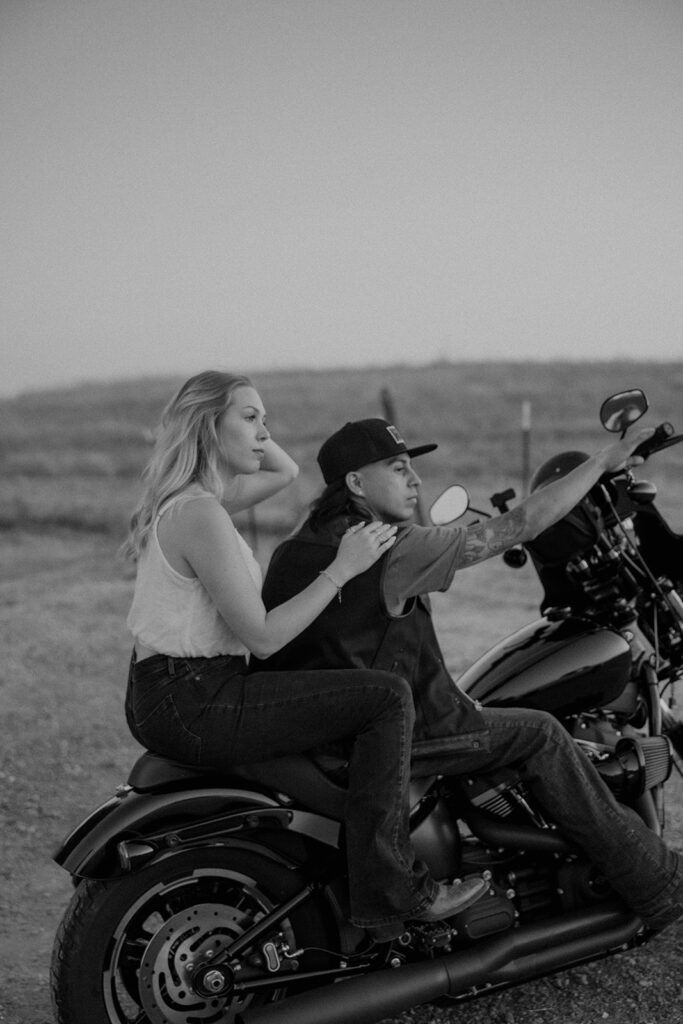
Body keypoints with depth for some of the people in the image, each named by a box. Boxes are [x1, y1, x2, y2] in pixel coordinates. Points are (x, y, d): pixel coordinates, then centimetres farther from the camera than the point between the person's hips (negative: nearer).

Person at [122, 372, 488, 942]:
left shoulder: (186, 499, 12)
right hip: (194, 705, -11)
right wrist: (341, 569, -16)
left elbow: (286, 471, 27)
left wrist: (248, 433, 12)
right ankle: (391, 894, -9)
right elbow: (262, 635, -19)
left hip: (169, 697, 11)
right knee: (388, 696, -14)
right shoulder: (201, 515, -18)